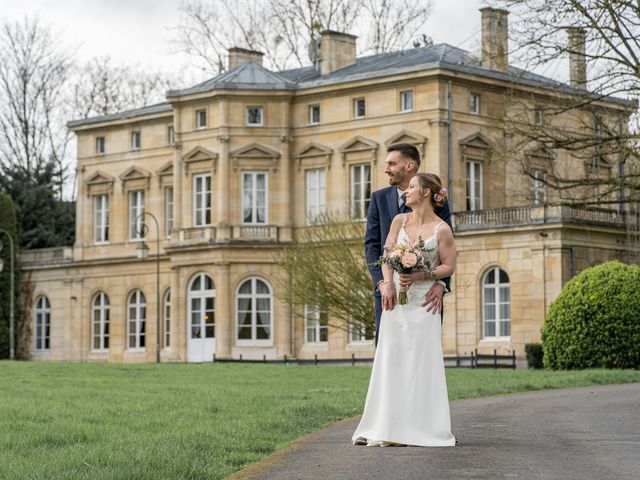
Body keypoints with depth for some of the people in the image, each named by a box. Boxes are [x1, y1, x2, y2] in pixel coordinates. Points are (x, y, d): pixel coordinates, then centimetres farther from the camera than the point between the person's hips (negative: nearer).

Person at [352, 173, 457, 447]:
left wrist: (421, 276, -16)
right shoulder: (400, 221, 8)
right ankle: (388, 427, 4)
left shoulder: (442, 230, -4)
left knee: (420, 360, -5)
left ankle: (419, 428, 2)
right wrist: (388, 283, -14)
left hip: (423, 299, -4)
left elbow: (449, 267, -3)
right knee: (391, 359, 1)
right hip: (396, 296, 4)